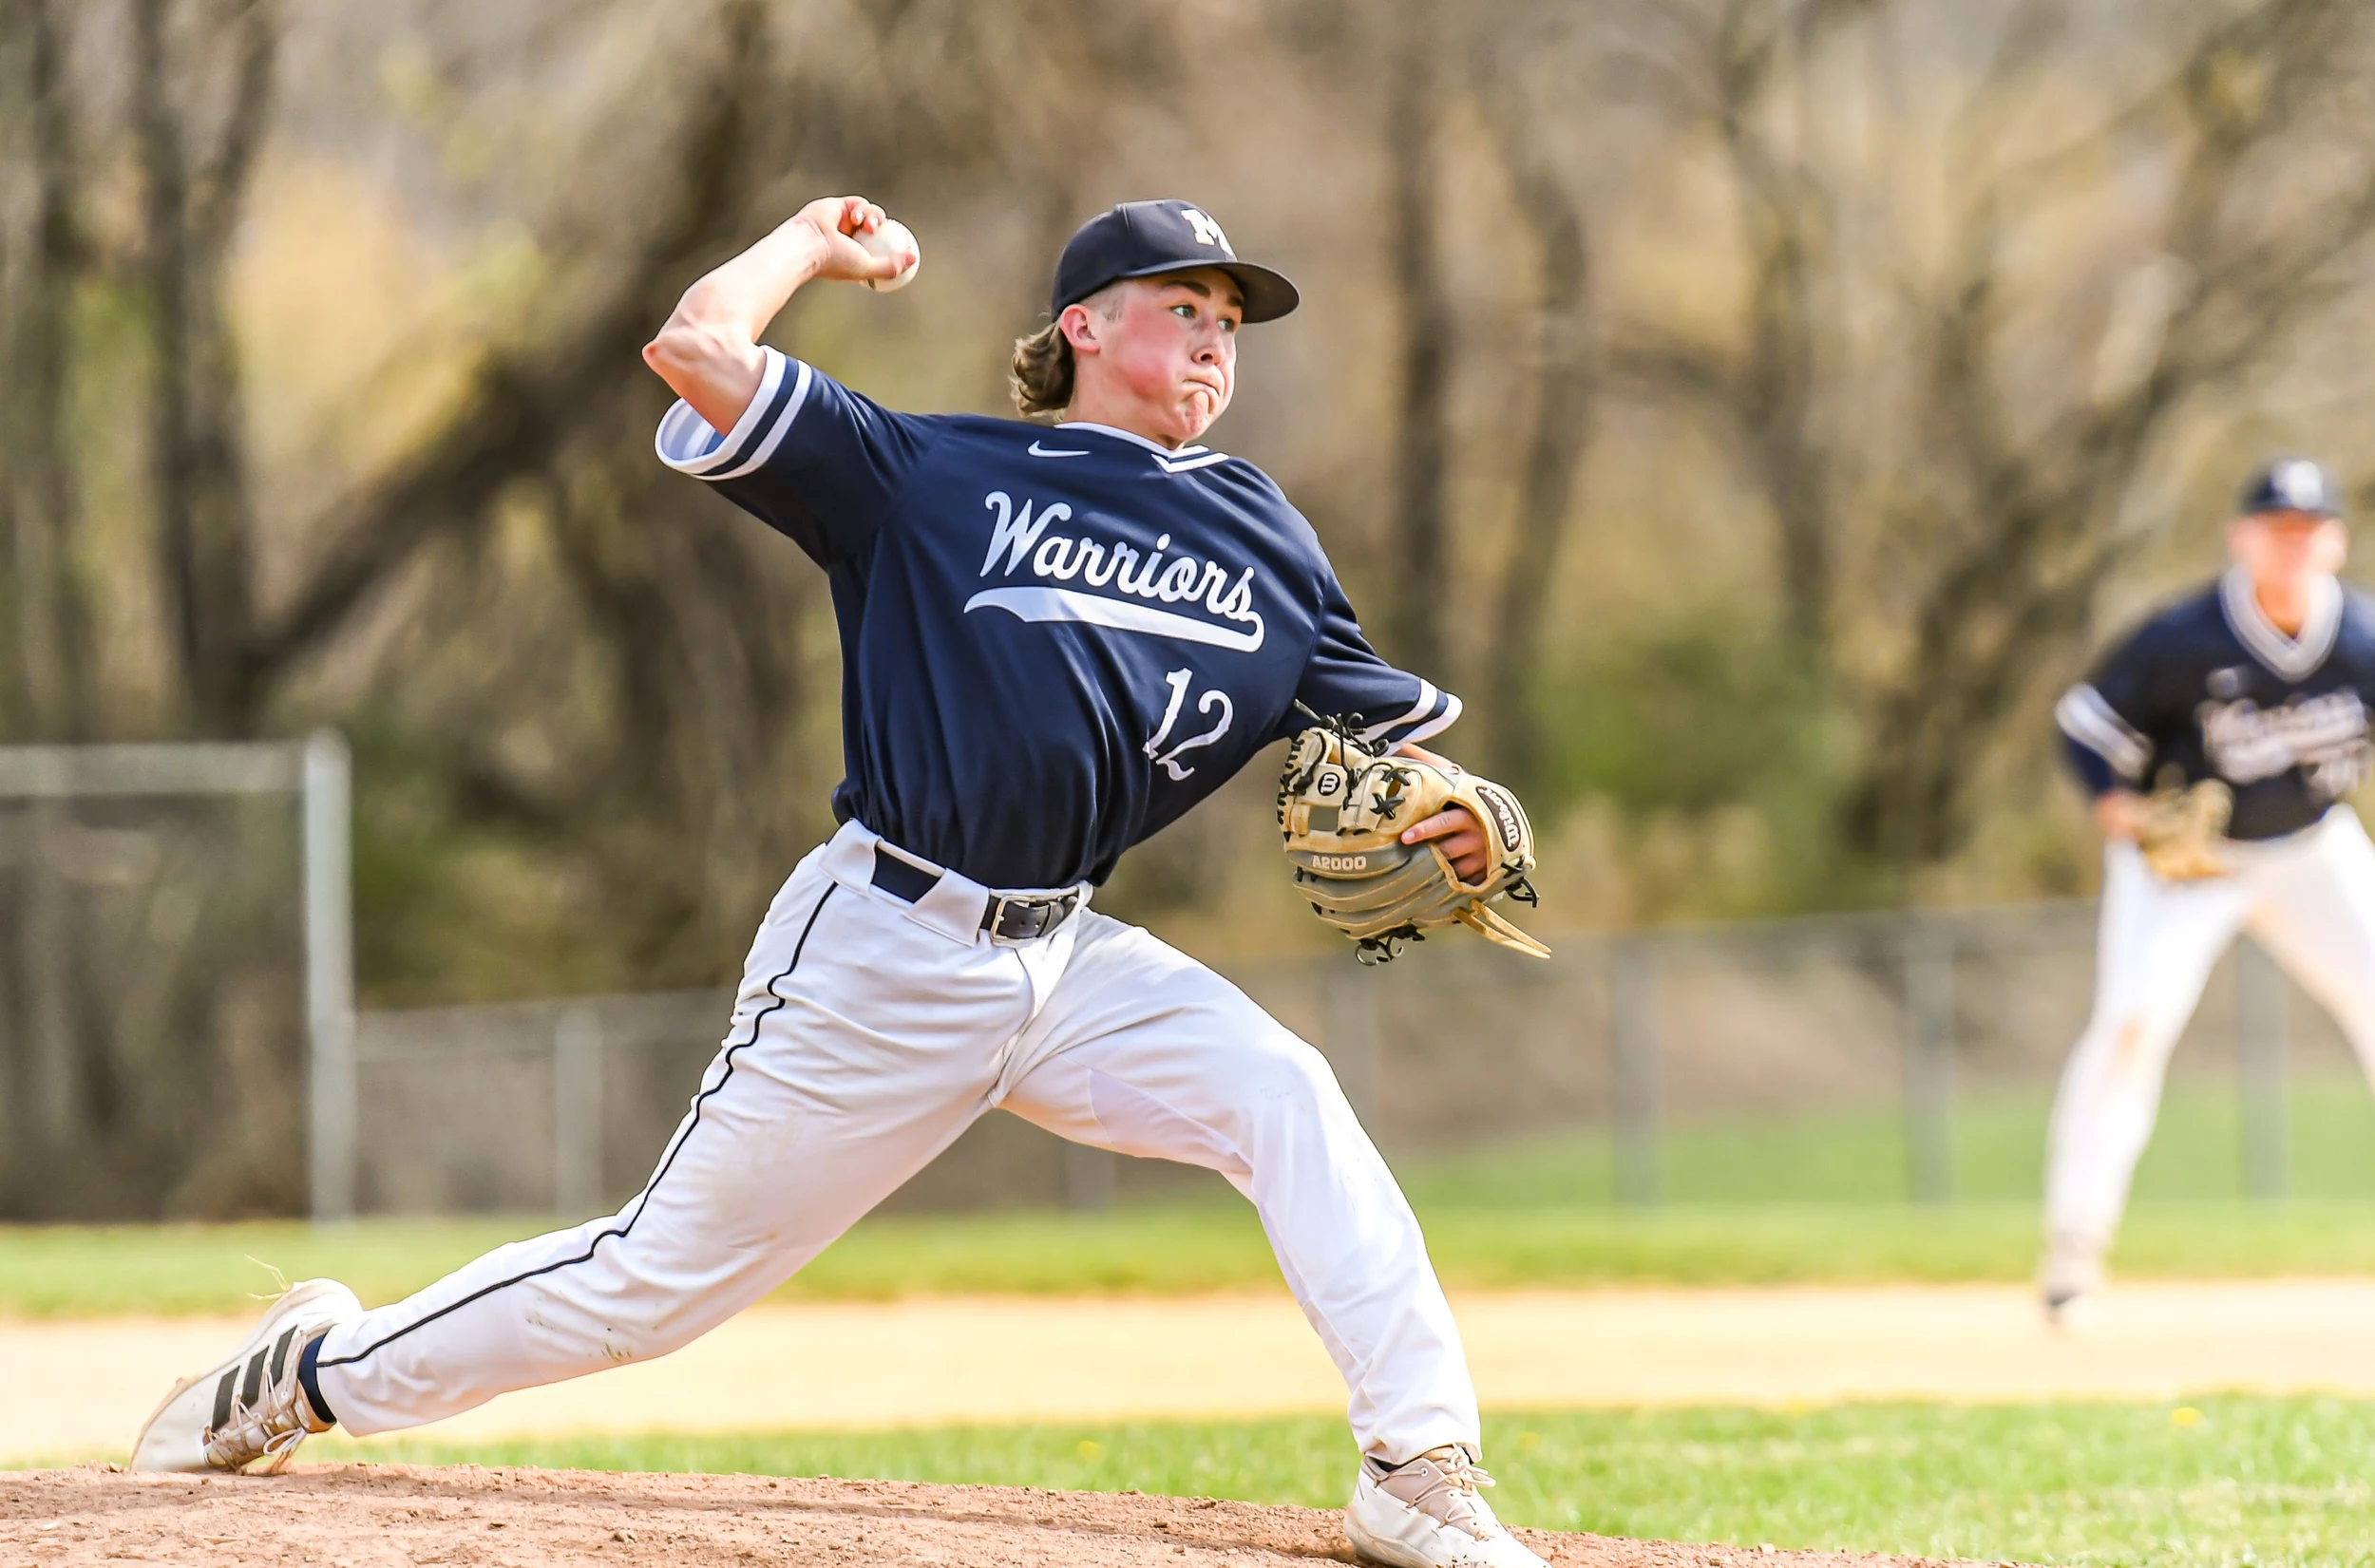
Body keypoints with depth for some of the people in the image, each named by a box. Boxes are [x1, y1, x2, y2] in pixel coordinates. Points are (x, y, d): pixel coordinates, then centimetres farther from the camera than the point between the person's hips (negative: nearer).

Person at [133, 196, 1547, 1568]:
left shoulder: (1262, 539, 11)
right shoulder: (930, 475, -2)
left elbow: (1388, 741, 10)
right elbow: (698, 346, -9)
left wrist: (1453, 826, -12)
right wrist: (818, 242, 8)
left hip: (1071, 960, 4)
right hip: (887, 947, -4)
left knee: (1285, 1096, -22)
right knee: (657, 1279, 1)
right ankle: (323, 1370, 21)